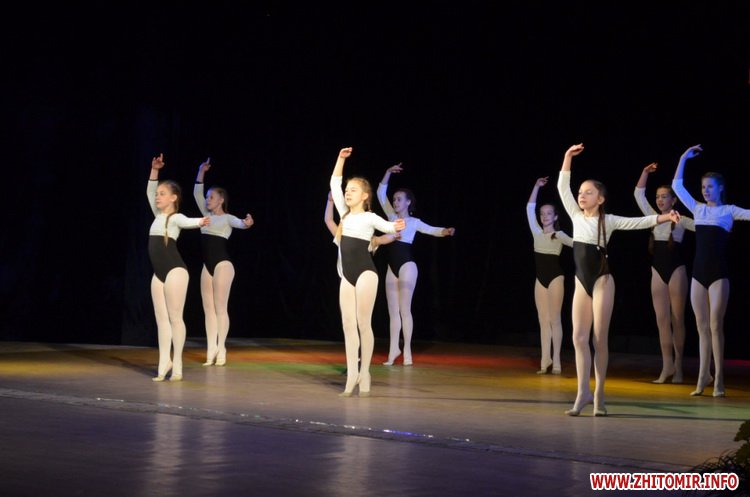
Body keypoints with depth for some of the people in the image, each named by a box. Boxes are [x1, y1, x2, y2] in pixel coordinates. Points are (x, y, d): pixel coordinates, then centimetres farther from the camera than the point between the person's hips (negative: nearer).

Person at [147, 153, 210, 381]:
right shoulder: (158, 216, 15)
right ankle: (164, 362, 6)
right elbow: (149, 192, 22)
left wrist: (200, 222, -52)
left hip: (175, 270, -8)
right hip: (158, 273, 8)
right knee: (161, 319, 5)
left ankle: (177, 365, -2)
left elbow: (186, 222, -30)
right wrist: (155, 171, 12)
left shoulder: (176, 217, -7)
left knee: (175, 318, -5)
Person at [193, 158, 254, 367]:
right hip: (207, 265, 7)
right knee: (208, 308, 3)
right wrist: (201, 172, 5)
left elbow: (239, 223, -24)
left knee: (220, 308, -5)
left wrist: (247, 223, -48)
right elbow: (197, 194, 13)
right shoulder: (207, 215, 14)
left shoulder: (227, 218, -4)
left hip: (222, 264, -7)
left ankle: (221, 350, -3)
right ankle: (211, 350, 2)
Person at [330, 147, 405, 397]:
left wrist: (396, 227, -43)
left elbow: (385, 226, -20)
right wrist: (341, 158, 12)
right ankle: (351, 374, 1)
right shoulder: (345, 214, 13)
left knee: (363, 324, -4)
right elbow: (334, 182, 17)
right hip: (347, 276, 6)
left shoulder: (369, 217, -2)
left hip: (365, 273, -6)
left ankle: (364, 373, 2)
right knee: (348, 324, 1)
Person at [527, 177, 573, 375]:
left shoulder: (559, 235, -3)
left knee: (554, 319, -3)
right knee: (543, 320, 2)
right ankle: (545, 360, 2)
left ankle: (556, 361, -1)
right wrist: (537, 186, 4)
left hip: (555, 277, -4)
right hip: (540, 279, 4)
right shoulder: (537, 233, 7)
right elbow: (529, 208, 6)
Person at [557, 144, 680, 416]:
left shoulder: (608, 220, -4)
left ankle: (599, 395, 3)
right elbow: (562, 187, 5)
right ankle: (583, 393, -4)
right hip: (581, 283, 4)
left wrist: (666, 217, -21)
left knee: (599, 339, -2)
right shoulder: (576, 216, 6)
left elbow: (639, 222, -9)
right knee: (579, 338, -3)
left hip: (602, 282, -4)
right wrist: (568, 156, 0)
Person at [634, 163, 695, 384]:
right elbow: (638, 194, 9)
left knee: (677, 320, 0)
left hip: (676, 270, -4)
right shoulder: (654, 218, 9)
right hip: (658, 272, 4)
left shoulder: (681, 220, -3)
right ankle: (667, 367, 0)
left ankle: (677, 366, 6)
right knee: (662, 320, 0)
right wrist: (645, 173, 3)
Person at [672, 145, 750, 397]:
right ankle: (703, 377, 9)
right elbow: (677, 186, 15)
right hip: (698, 272, 4)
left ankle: (718, 379, -2)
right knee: (702, 327, 5)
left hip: (718, 273, -4)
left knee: (715, 326, -6)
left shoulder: (729, 211, 1)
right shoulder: (698, 209, 12)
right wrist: (684, 158, 14)